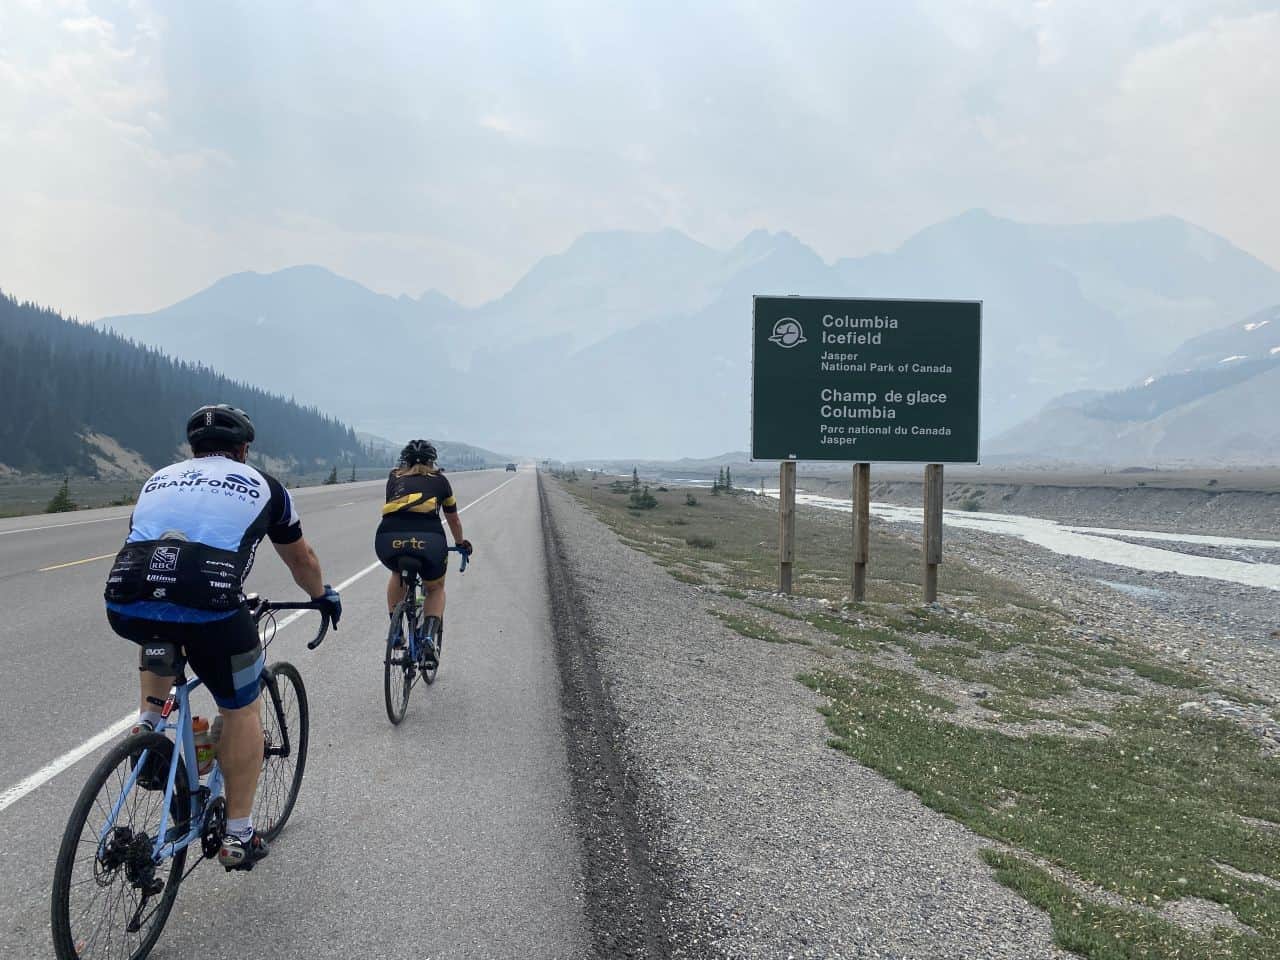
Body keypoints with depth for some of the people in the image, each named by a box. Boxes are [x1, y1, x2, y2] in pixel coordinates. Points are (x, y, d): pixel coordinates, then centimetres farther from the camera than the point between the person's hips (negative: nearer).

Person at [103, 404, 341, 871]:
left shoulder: (159, 479, 29)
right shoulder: (262, 485, 21)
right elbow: (300, 559, 34)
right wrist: (324, 596, 54)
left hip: (124, 606, 4)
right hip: (207, 607, -4)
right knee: (241, 709, 19)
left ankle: (148, 725, 27)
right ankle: (238, 836, 23)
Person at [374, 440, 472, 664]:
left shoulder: (394, 479, 28)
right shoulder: (439, 480, 25)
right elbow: (453, 520, 37)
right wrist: (461, 543, 56)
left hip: (388, 540, 2)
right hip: (428, 540, -1)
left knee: (397, 575, 36)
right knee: (436, 589, 26)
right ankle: (430, 639, 5)